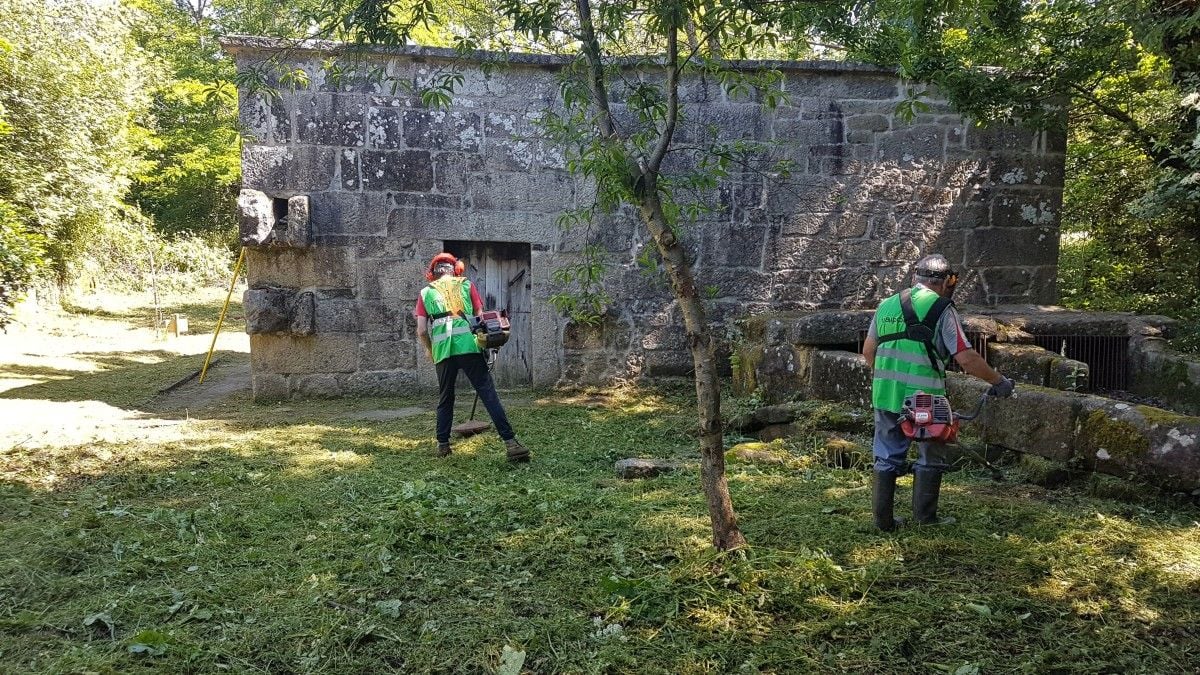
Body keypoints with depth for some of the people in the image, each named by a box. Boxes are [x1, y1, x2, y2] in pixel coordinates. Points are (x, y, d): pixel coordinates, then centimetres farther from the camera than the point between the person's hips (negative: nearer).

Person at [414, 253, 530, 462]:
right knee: (488, 393, -5)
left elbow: (421, 331, 12)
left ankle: (443, 445, 19)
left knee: (445, 398, 17)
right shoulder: (466, 285, 18)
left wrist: (429, 349, 29)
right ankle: (510, 442, -14)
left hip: (442, 350, 1)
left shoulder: (426, 293, 19)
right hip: (469, 345, -1)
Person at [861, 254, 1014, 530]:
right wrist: (999, 381, 2)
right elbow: (966, 358, -10)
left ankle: (883, 519, 17)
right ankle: (925, 517, 16)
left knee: (887, 457, 14)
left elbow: (868, 350, 17)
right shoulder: (941, 309, -6)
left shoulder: (886, 305, 10)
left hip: (885, 394, 5)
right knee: (930, 458, 12)